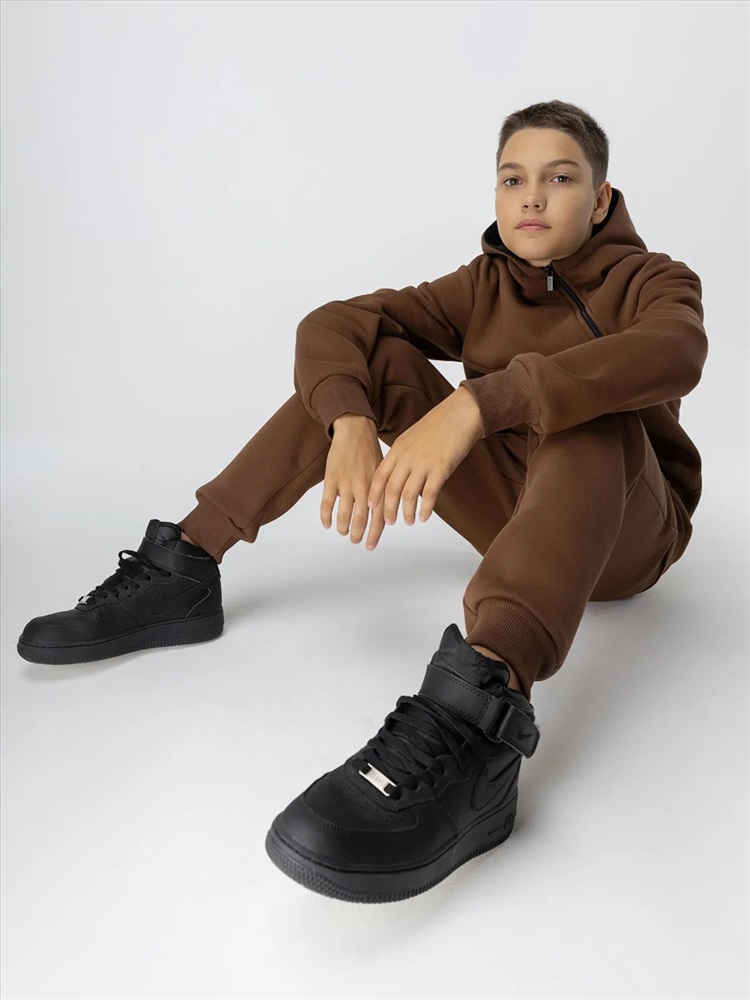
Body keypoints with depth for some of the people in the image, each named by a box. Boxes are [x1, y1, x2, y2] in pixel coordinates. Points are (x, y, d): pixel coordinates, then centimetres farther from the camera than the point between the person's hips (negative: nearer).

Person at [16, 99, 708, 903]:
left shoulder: (652, 281, -7)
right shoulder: (485, 286, 3)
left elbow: (673, 353, -34)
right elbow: (330, 324, -11)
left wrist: (476, 402, -46)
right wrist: (351, 423, -33)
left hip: (626, 534, -3)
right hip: (512, 509, 4)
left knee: (587, 405, -35)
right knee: (373, 354, -10)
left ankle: (477, 707, -58)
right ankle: (184, 569, -17)